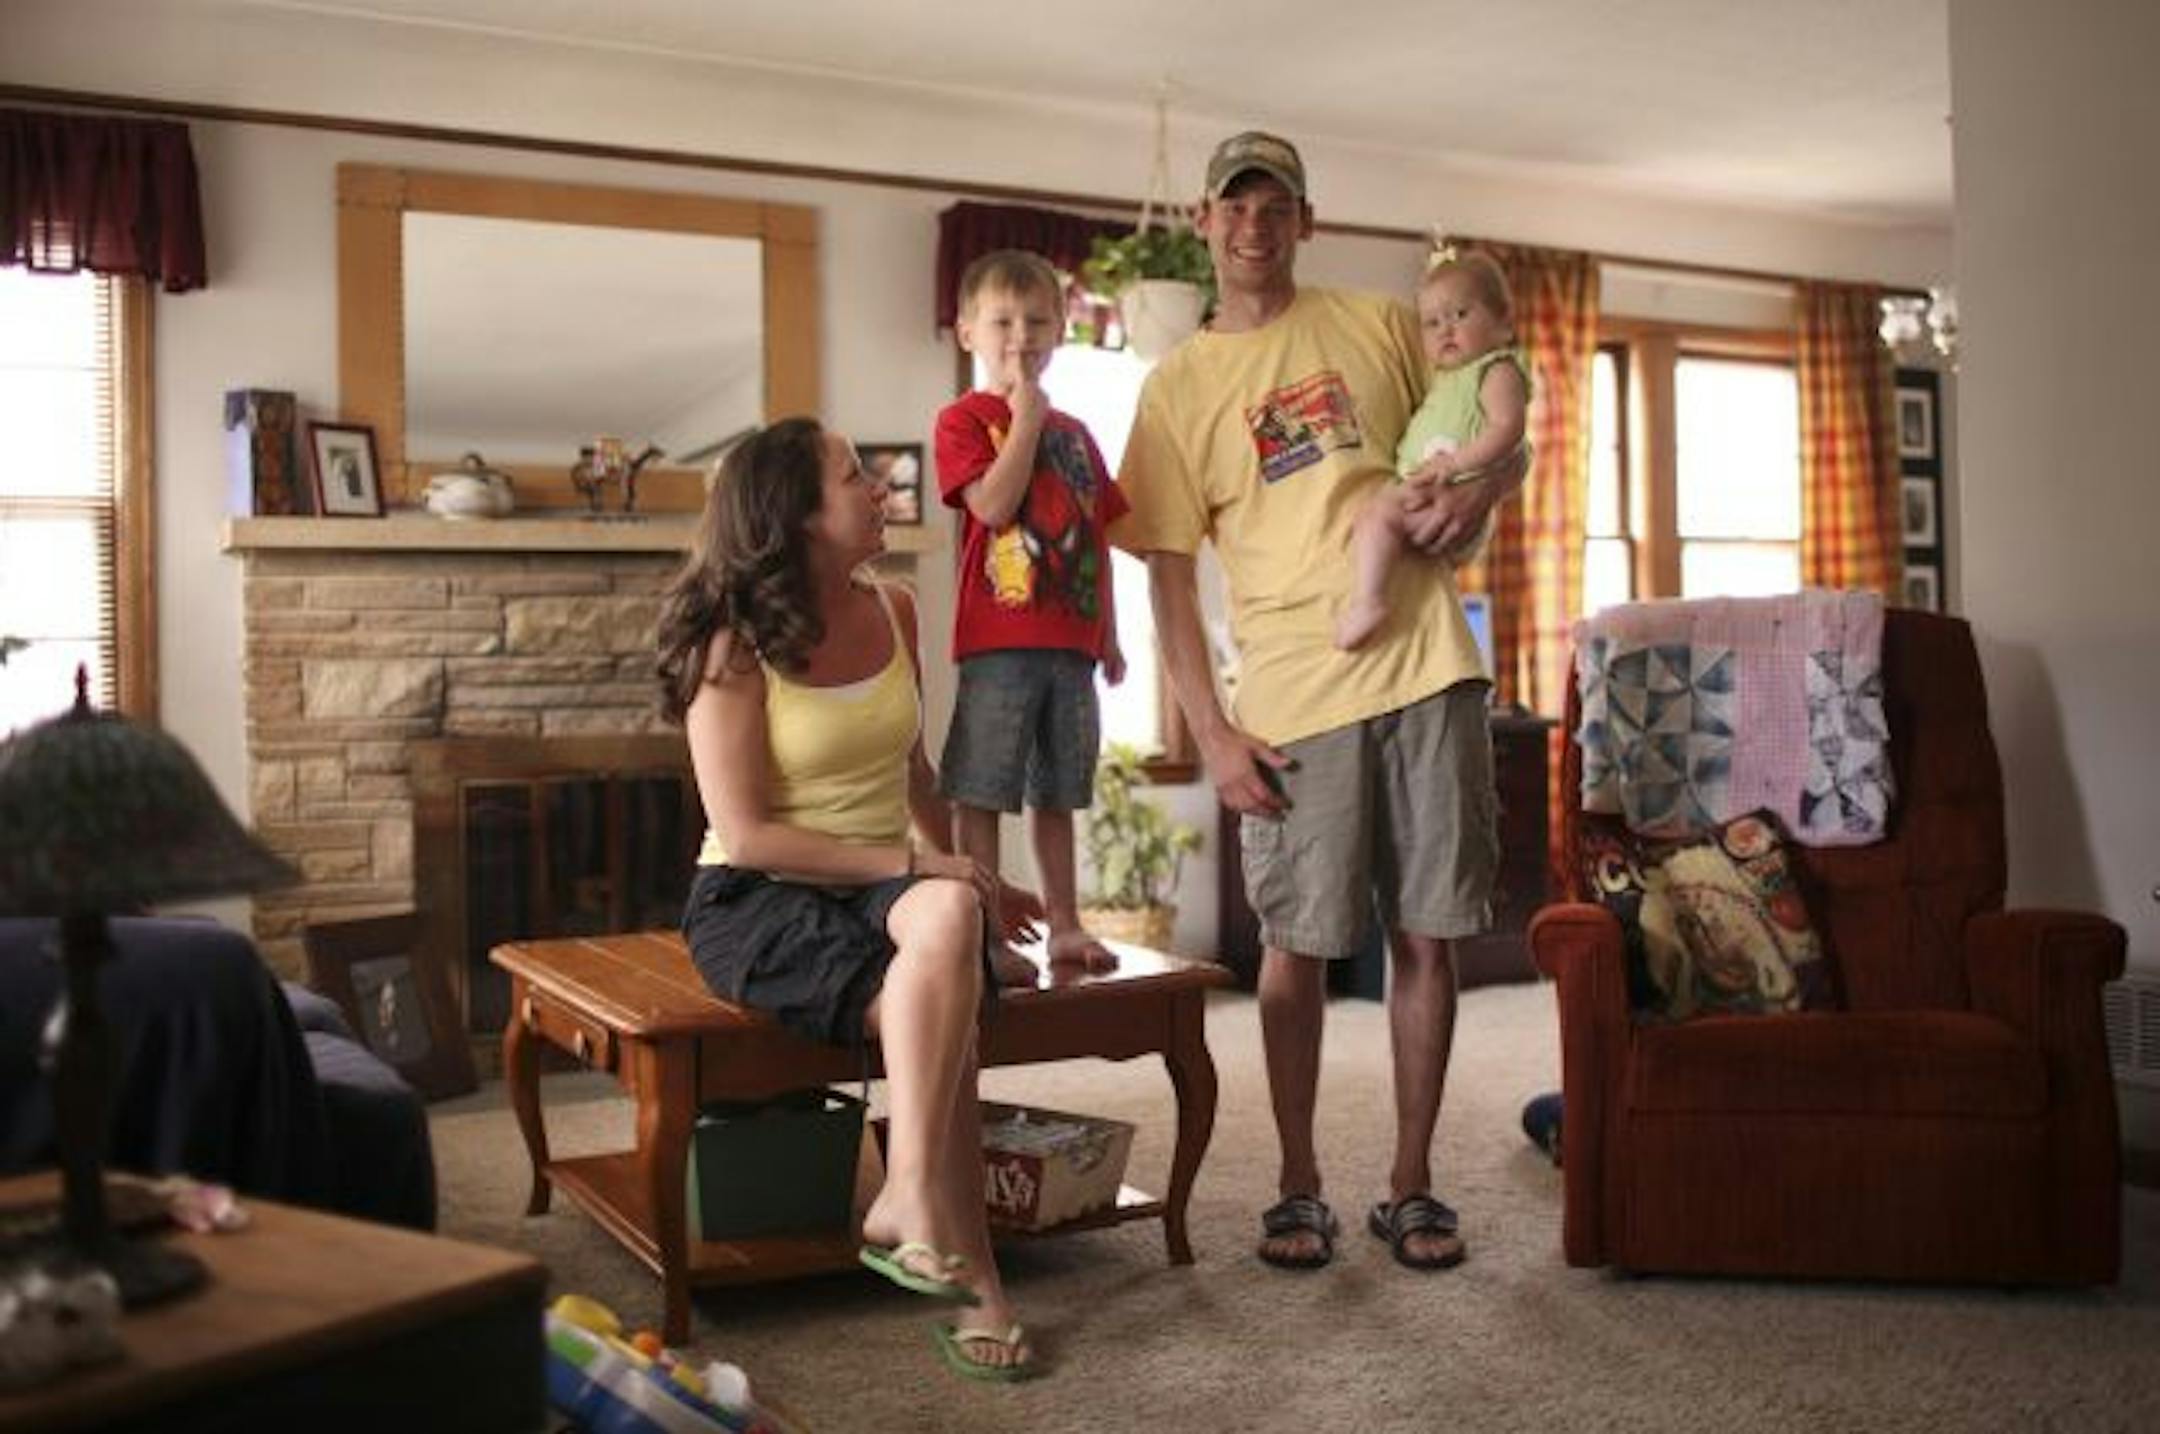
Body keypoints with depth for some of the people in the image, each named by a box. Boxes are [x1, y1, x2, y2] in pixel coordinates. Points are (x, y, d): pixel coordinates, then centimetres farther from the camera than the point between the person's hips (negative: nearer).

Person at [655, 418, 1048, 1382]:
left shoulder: (893, 613, 7)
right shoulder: (737, 643, -10)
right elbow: (747, 834, -15)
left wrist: (967, 878, 14)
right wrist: (910, 862, -20)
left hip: (885, 891, 5)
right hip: (758, 902, -5)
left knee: (951, 916, -32)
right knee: (943, 1006, -31)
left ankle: (910, 1205, -29)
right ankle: (970, 1268, -24)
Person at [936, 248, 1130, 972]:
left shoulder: (1075, 433, 17)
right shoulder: (963, 418, 0)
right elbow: (993, 505, -17)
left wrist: (1109, 635, 16)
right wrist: (1026, 415, -10)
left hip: (1071, 644, 6)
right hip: (999, 640, -6)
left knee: (1057, 795, 14)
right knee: (981, 795, -2)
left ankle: (1064, 926, 23)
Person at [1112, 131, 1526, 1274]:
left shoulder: (1382, 326, 12)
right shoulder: (1176, 387, 7)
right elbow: (1168, 573, 3)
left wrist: (1481, 490, -5)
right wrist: (1211, 733, -5)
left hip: (1426, 669, 2)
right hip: (1291, 698, -1)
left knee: (1425, 934, 4)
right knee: (1297, 945, 3)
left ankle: (1411, 1186, 18)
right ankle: (1298, 1187, 19)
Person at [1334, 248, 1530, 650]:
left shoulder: (1498, 370, -4)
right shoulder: (1445, 380, 26)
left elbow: (1507, 428, -20)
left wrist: (1455, 462, -27)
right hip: (1415, 493, 11)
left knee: (1378, 510, -29)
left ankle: (1366, 602, -39)